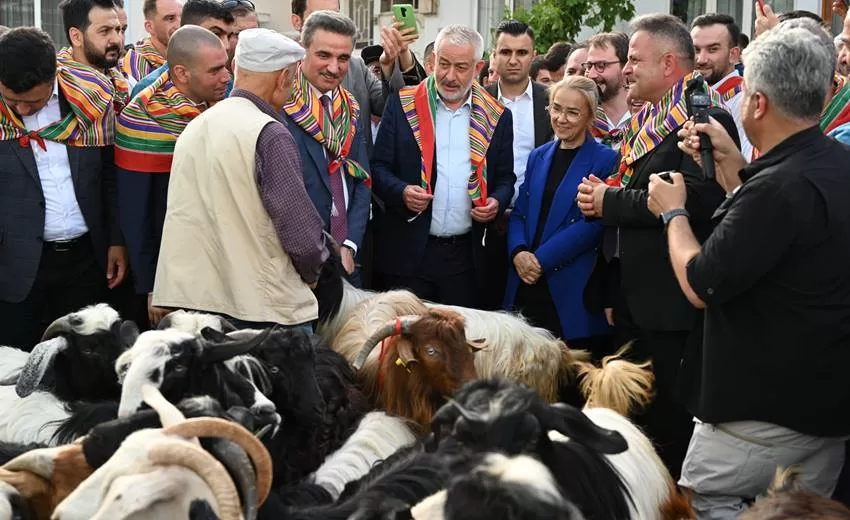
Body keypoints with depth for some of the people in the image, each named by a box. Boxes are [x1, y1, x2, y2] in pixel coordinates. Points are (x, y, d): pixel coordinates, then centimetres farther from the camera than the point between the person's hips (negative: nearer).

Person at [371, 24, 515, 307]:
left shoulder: (497, 117, 6)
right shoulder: (402, 105, 1)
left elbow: (505, 177, 14)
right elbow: (379, 166, 2)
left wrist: (497, 202, -8)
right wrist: (401, 192, -17)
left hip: (467, 255, 2)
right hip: (409, 252, -1)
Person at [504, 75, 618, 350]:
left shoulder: (605, 160, -4)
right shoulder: (538, 157, 16)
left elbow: (592, 223, -12)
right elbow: (519, 213, 15)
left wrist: (541, 259, -15)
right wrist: (519, 252, -6)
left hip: (573, 288, -5)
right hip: (527, 284, 5)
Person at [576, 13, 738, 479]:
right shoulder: (644, 122, 16)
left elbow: (698, 199, -27)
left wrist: (611, 200, -18)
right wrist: (599, 199, 2)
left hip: (670, 305, -9)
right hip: (632, 298, 9)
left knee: (672, 425, -3)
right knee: (635, 421, 16)